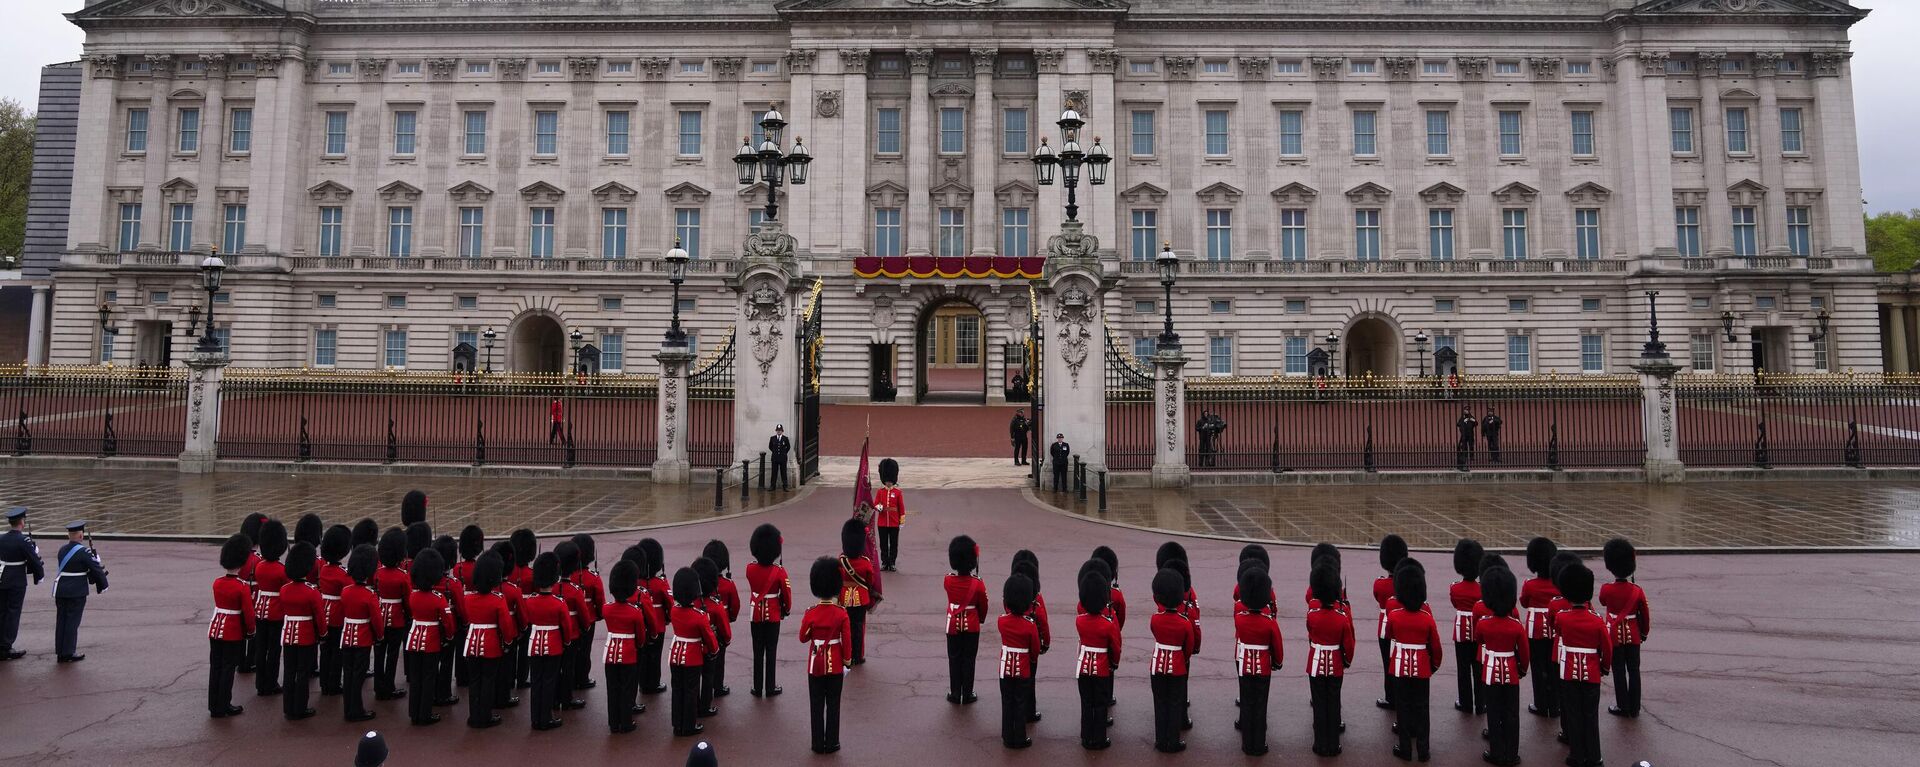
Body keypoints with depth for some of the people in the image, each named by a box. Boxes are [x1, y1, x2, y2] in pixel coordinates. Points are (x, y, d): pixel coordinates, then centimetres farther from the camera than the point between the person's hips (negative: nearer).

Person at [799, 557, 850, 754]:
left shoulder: (810, 613, -11)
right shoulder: (842, 613, -12)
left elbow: (803, 638, 0)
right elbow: (846, 641, -8)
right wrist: (846, 661, 5)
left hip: (816, 664, 1)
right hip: (835, 664, -1)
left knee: (816, 705, 10)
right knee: (833, 705, 10)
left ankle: (818, 744, 15)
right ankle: (831, 743, 15)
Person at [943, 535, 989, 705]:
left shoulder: (948, 580, -13)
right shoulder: (978, 584, -17)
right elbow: (983, 606, -2)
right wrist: (981, 618, 15)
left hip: (953, 626, 2)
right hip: (971, 627, -1)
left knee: (954, 659, 12)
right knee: (968, 660, 10)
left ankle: (955, 694, 17)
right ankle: (967, 695, 17)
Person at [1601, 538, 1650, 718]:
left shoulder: (1606, 590, -16)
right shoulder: (1637, 591, -11)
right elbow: (1645, 614, 0)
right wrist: (1645, 632, 15)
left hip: (1615, 635, -2)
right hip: (1633, 636, 2)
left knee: (1619, 671, 6)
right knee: (1634, 671, 9)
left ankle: (1623, 707, 11)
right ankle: (1634, 708, 16)